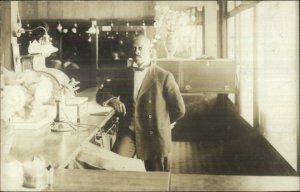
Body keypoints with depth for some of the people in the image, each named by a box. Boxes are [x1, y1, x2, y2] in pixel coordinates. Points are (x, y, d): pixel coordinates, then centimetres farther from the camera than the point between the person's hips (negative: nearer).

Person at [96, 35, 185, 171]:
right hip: (128, 132, 3)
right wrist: (112, 100, -9)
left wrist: (162, 123, 7)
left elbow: (179, 109, -4)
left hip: (154, 135, -2)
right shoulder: (124, 74, 9)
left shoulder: (164, 77, -5)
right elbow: (101, 93, 12)